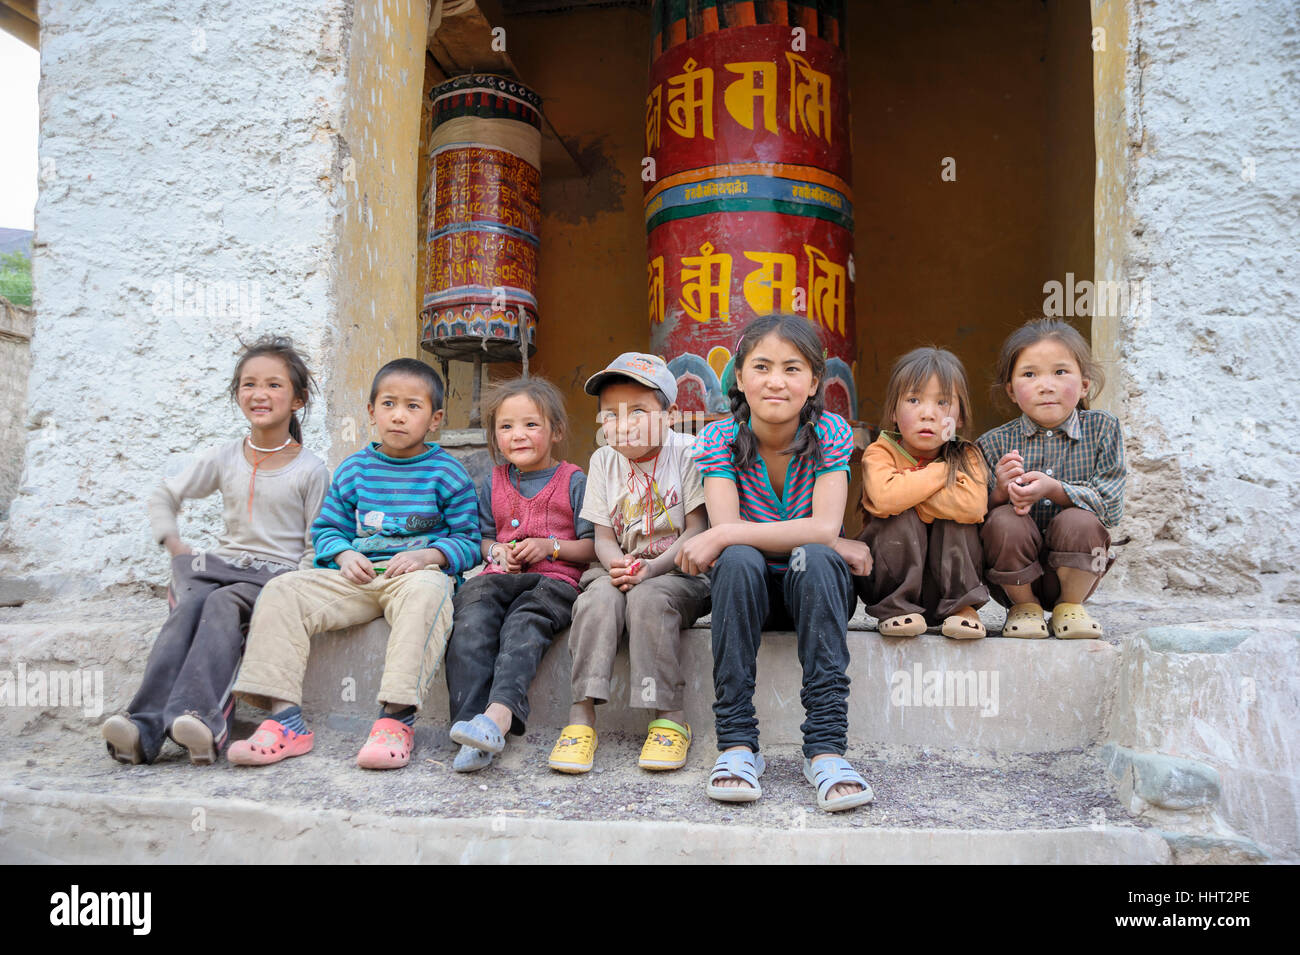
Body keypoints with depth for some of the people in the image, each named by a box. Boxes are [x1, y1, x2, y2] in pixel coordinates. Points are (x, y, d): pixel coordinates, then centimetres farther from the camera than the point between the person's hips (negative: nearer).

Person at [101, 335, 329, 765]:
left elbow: (317, 547, 1)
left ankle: (201, 719, -51)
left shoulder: (310, 469, 1)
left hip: (278, 574, -3)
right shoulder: (224, 459, 12)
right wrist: (174, 545, 8)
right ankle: (144, 725, -44)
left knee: (223, 604, -34)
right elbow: (163, 497, 24)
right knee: (189, 604, -30)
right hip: (223, 565, 3)